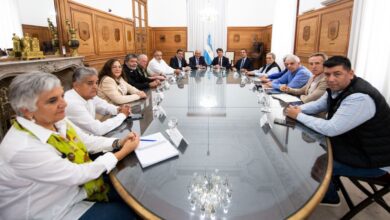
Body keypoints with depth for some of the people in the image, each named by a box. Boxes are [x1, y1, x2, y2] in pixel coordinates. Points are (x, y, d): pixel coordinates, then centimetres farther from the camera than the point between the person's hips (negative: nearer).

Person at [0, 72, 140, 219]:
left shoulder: (57, 121, -9)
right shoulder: (23, 148, -33)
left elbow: (87, 141, 5)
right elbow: (77, 175, -29)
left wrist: (118, 143, -12)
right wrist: (123, 152, -21)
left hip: (74, 189, 7)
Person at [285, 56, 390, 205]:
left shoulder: (359, 98, -34)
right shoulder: (336, 88, -4)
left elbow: (330, 129, -34)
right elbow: (317, 105, 10)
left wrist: (299, 116, -23)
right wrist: (298, 109, -10)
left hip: (373, 158, -8)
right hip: (355, 144, 9)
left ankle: (329, 198, 23)